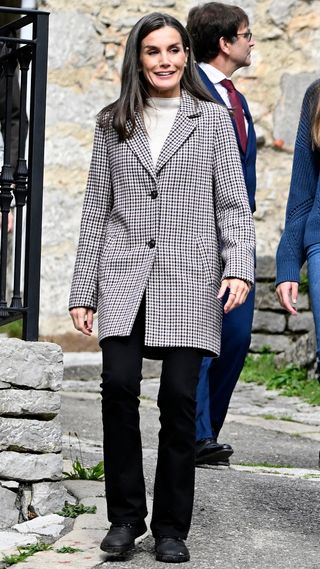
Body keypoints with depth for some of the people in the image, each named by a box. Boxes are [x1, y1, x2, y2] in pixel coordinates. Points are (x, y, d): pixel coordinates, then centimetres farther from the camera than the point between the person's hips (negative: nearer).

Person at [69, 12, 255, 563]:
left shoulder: (212, 119, 9)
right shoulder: (113, 124, 13)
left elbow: (233, 203, 5)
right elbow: (96, 207, 13)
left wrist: (238, 269, -11)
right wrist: (83, 291, 9)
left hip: (189, 278, -1)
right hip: (123, 275, 1)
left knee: (179, 396, -6)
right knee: (118, 386, -11)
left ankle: (171, 527, 6)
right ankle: (125, 516, 4)